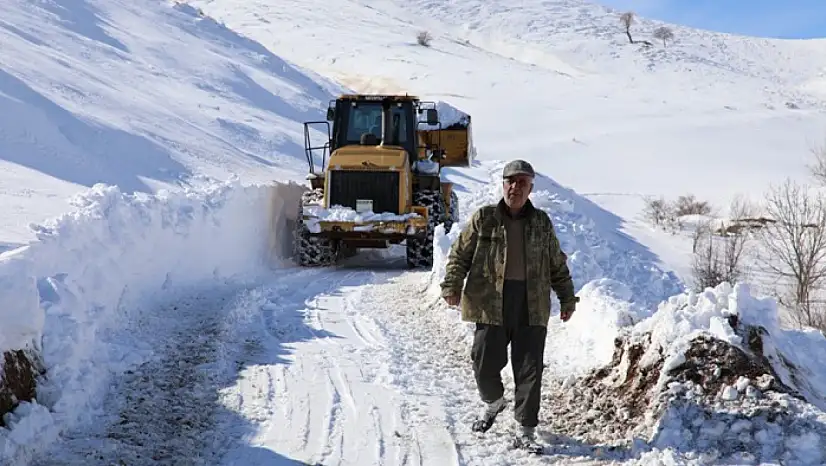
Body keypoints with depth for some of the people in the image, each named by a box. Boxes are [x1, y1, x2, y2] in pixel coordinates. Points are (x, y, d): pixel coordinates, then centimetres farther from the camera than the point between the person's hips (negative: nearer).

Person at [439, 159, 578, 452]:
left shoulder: (542, 223, 10)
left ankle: (525, 431, 10)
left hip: (532, 307, 1)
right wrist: (452, 286, -6)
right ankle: (494, 402, 36)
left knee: (529, 371, 0)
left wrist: (567, 298, 18)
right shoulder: (483, 219, 3)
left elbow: (558, 264, 18)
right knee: (485, 364, 3)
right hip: (491, 304, -1)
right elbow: (459, 255, 5)